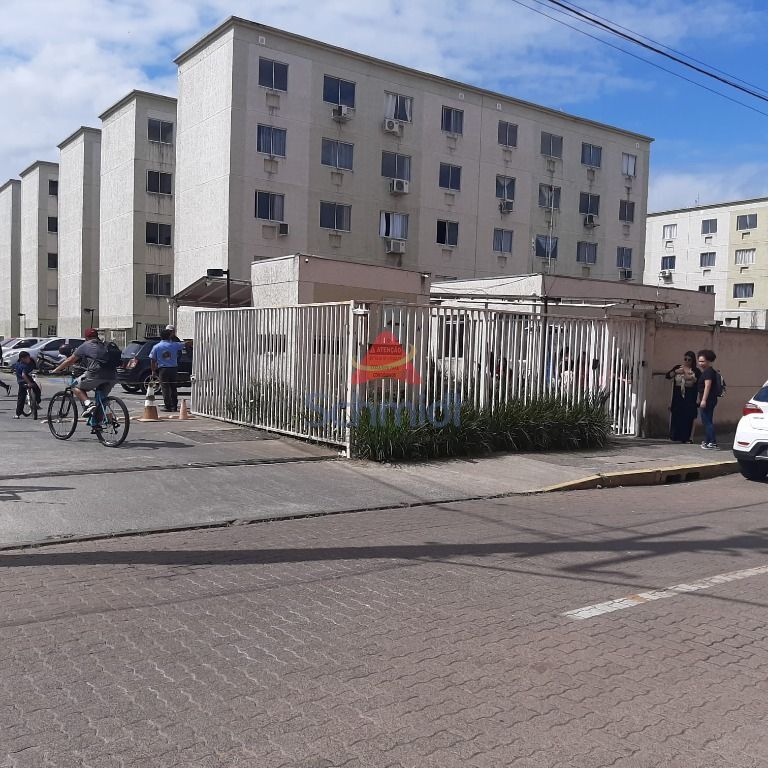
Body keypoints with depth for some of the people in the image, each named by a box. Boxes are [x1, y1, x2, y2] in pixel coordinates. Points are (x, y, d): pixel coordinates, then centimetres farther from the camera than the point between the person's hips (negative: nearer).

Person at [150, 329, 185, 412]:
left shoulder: (156, 347, 1)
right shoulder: (174, 345, 1)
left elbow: (152, 360, 1)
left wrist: (153, 370, 10)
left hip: (163, 369, -1)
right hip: (173, 369, 1)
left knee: (165, 389, 0)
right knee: (173, 388, 9)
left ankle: (168, 407, -4)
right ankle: (174, 406, 12)